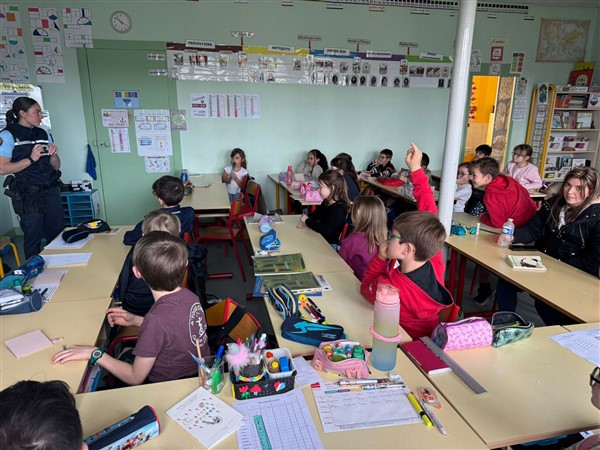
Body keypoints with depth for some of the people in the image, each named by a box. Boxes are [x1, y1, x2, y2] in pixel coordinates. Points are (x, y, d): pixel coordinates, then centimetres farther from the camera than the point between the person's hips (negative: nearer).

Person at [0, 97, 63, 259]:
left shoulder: (43, 133, 11)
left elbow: (56, 166, 14)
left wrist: (53, 154, -6)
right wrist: (31, 159, -19)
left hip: (52, 192, 5)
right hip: (29, 196, -5)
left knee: (58, 236, 8)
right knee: (33, 239, 2)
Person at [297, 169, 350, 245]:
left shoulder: (339, 209, -20)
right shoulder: (326, 202, 6)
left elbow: (325, 230, -28)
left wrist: (307, 220, -15)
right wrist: (305, 221, -6)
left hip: (330, 244, -8)